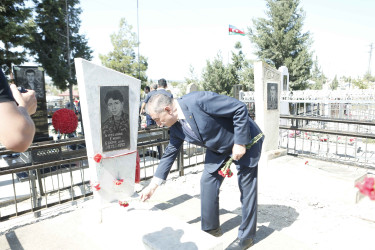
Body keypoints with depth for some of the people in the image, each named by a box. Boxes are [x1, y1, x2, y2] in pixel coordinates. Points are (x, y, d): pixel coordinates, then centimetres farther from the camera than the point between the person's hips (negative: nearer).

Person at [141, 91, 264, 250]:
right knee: (207, 182, 5)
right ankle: (211, 228, 25)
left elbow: (240, 108, -28)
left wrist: (240, 143, -25)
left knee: (246, 187, 1)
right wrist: (153, 185, 6)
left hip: (244, 141, -7)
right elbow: (170, 153, 4)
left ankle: (246, 237, 19)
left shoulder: (198, 100, -32)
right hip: (218, 149, 7)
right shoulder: (176, 127, -7)